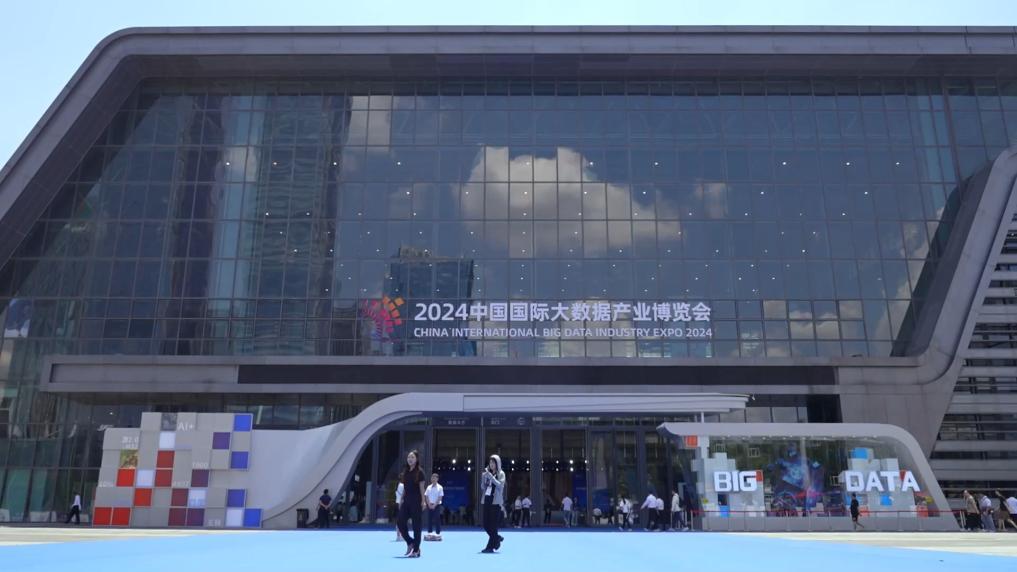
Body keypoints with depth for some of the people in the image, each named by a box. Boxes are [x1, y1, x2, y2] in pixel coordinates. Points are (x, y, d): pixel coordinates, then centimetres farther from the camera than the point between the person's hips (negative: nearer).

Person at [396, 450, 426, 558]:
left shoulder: (419, 472, -6)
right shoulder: (405, 472, 11)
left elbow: (422, 488, -8)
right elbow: (404, 488, 15)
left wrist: (423, 501, -14)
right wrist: (401, 500, 13)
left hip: (416, 501, -6)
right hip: (406, 501, 6)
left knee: (416, 525, -2)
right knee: (400, 522, -3)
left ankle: (416, 550, 5)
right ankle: (410, 543, 15)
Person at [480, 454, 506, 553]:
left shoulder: (501, 474, -1)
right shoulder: (487, 473, 12)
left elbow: (500, 485, -16)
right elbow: (483, 487, 11)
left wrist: (490, 476, -20)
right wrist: (483, 477, -5)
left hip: (496, 501, -5)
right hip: (487, 500, 5)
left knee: (493, 525, -7)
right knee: (486, 524, 6)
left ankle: (490, 547, -2)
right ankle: (497, 538, 29)